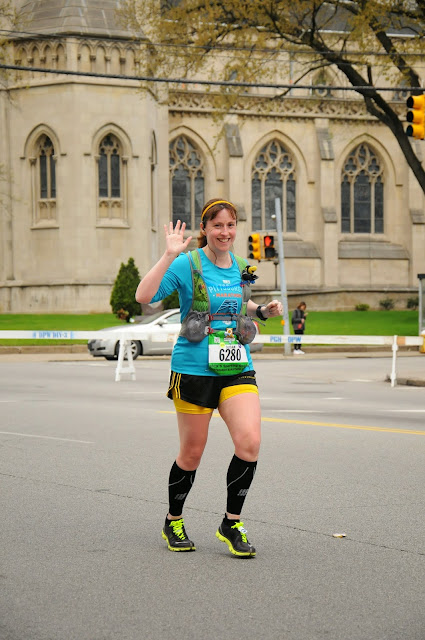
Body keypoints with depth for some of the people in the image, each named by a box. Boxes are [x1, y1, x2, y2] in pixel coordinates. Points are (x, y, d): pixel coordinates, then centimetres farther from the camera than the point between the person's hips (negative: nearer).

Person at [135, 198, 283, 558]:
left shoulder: (238, 266, 10)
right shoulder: (188, 265, -7)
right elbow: (144, 296, -20)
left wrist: (262, 310, 11)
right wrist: (170, 255, -24)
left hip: (237, 369, 4)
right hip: (194, 369, -4)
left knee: (250, 441, -15)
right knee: (192, 453, 5)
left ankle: (232, 524, 0)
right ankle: (173, 522, 29)